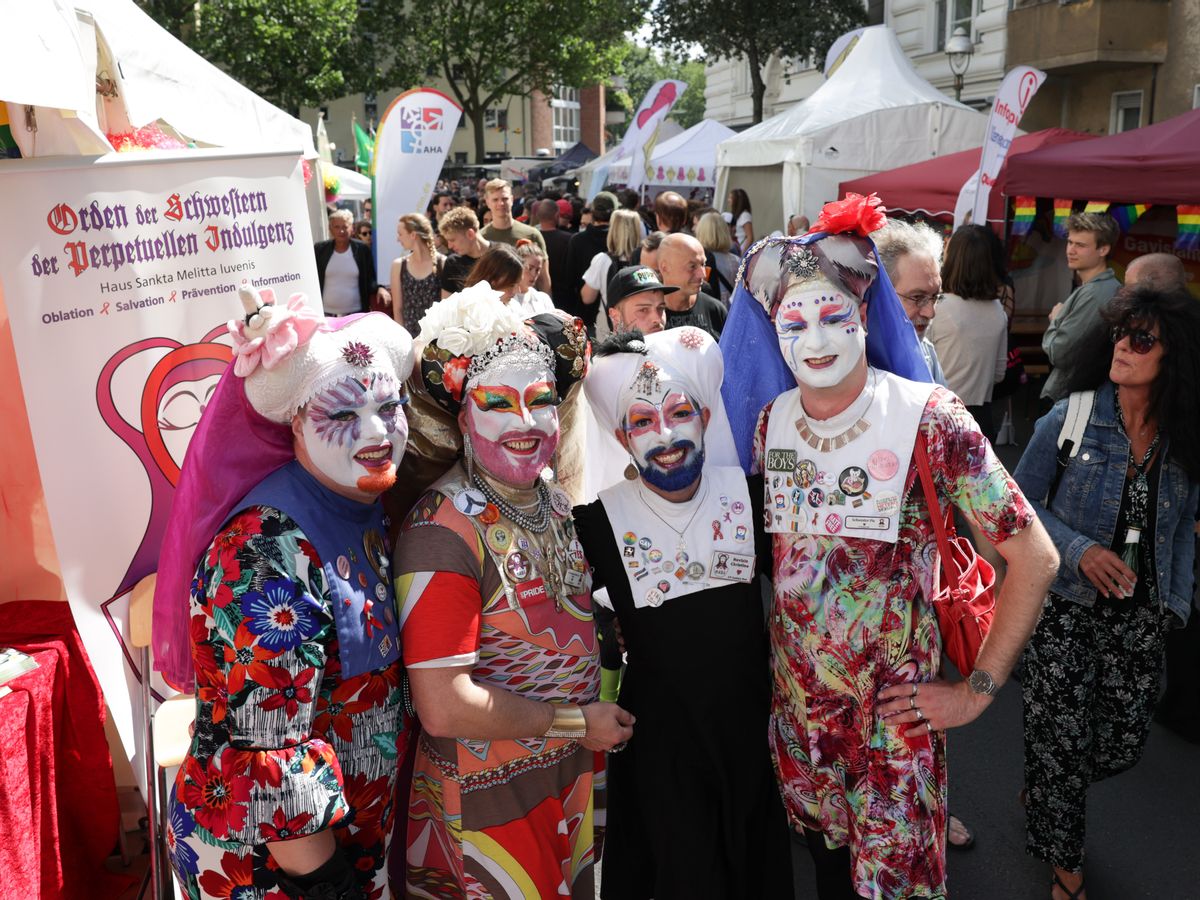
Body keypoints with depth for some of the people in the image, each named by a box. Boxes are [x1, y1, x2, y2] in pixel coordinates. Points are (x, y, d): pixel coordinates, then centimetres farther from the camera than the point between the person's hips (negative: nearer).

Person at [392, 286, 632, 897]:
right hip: (488, 799, -7)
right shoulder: (445, 530, -24)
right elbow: (444, 707, -27)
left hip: (571, 775, 7)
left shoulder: (554, 502, 0)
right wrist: (578, 723, -18)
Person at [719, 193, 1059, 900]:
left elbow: (1036, 557, -12)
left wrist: (977, 690, -12)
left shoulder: (929, 419, -16)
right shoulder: (769, 419, -3)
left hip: (895, 705, -4)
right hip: (795, 692, 4)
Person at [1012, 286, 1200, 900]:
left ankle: (1044, 783, 44)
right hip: (1068, 604, -3)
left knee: (1122, 745, 11)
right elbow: (1020, 501, -5)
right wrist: (1078, 549, -18)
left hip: (1141, 617, 3)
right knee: (1062, 740, 2)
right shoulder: (1070, 419, -12)